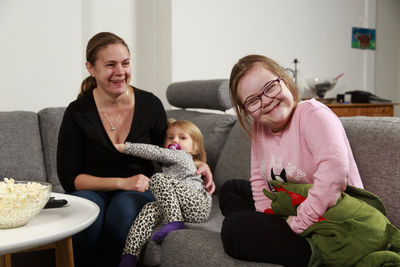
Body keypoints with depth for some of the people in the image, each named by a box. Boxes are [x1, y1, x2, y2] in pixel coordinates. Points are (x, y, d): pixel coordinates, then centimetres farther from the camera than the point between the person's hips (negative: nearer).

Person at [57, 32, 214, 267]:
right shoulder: (77, 113, -7)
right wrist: (122, 182, -18)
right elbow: (69, 178, -8)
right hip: (92, 191, 0)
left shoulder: (150, 105, -3)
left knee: (125, 204, -32)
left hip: (138, 193, 1)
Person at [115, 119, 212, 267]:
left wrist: (125, 147, -5)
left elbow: (156, 153, -4)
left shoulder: (183, 156, 10)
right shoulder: (167, 166, 37)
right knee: (150, 208, -18)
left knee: (159, 179, -18)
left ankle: (175, 223, -27)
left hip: (199, 205, -7)